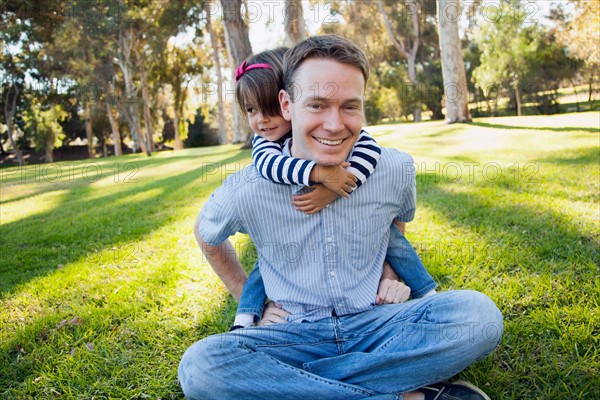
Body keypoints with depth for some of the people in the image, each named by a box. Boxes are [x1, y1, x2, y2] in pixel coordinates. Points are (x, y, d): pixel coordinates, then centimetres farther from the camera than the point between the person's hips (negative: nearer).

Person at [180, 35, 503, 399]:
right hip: (296, 334, 0)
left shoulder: (396, 170, -7)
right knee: (199, 365, -29)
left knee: (478, 313, -25)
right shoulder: (247, 191, -12)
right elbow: (206, 235, 11)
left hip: (374, 326, 1)